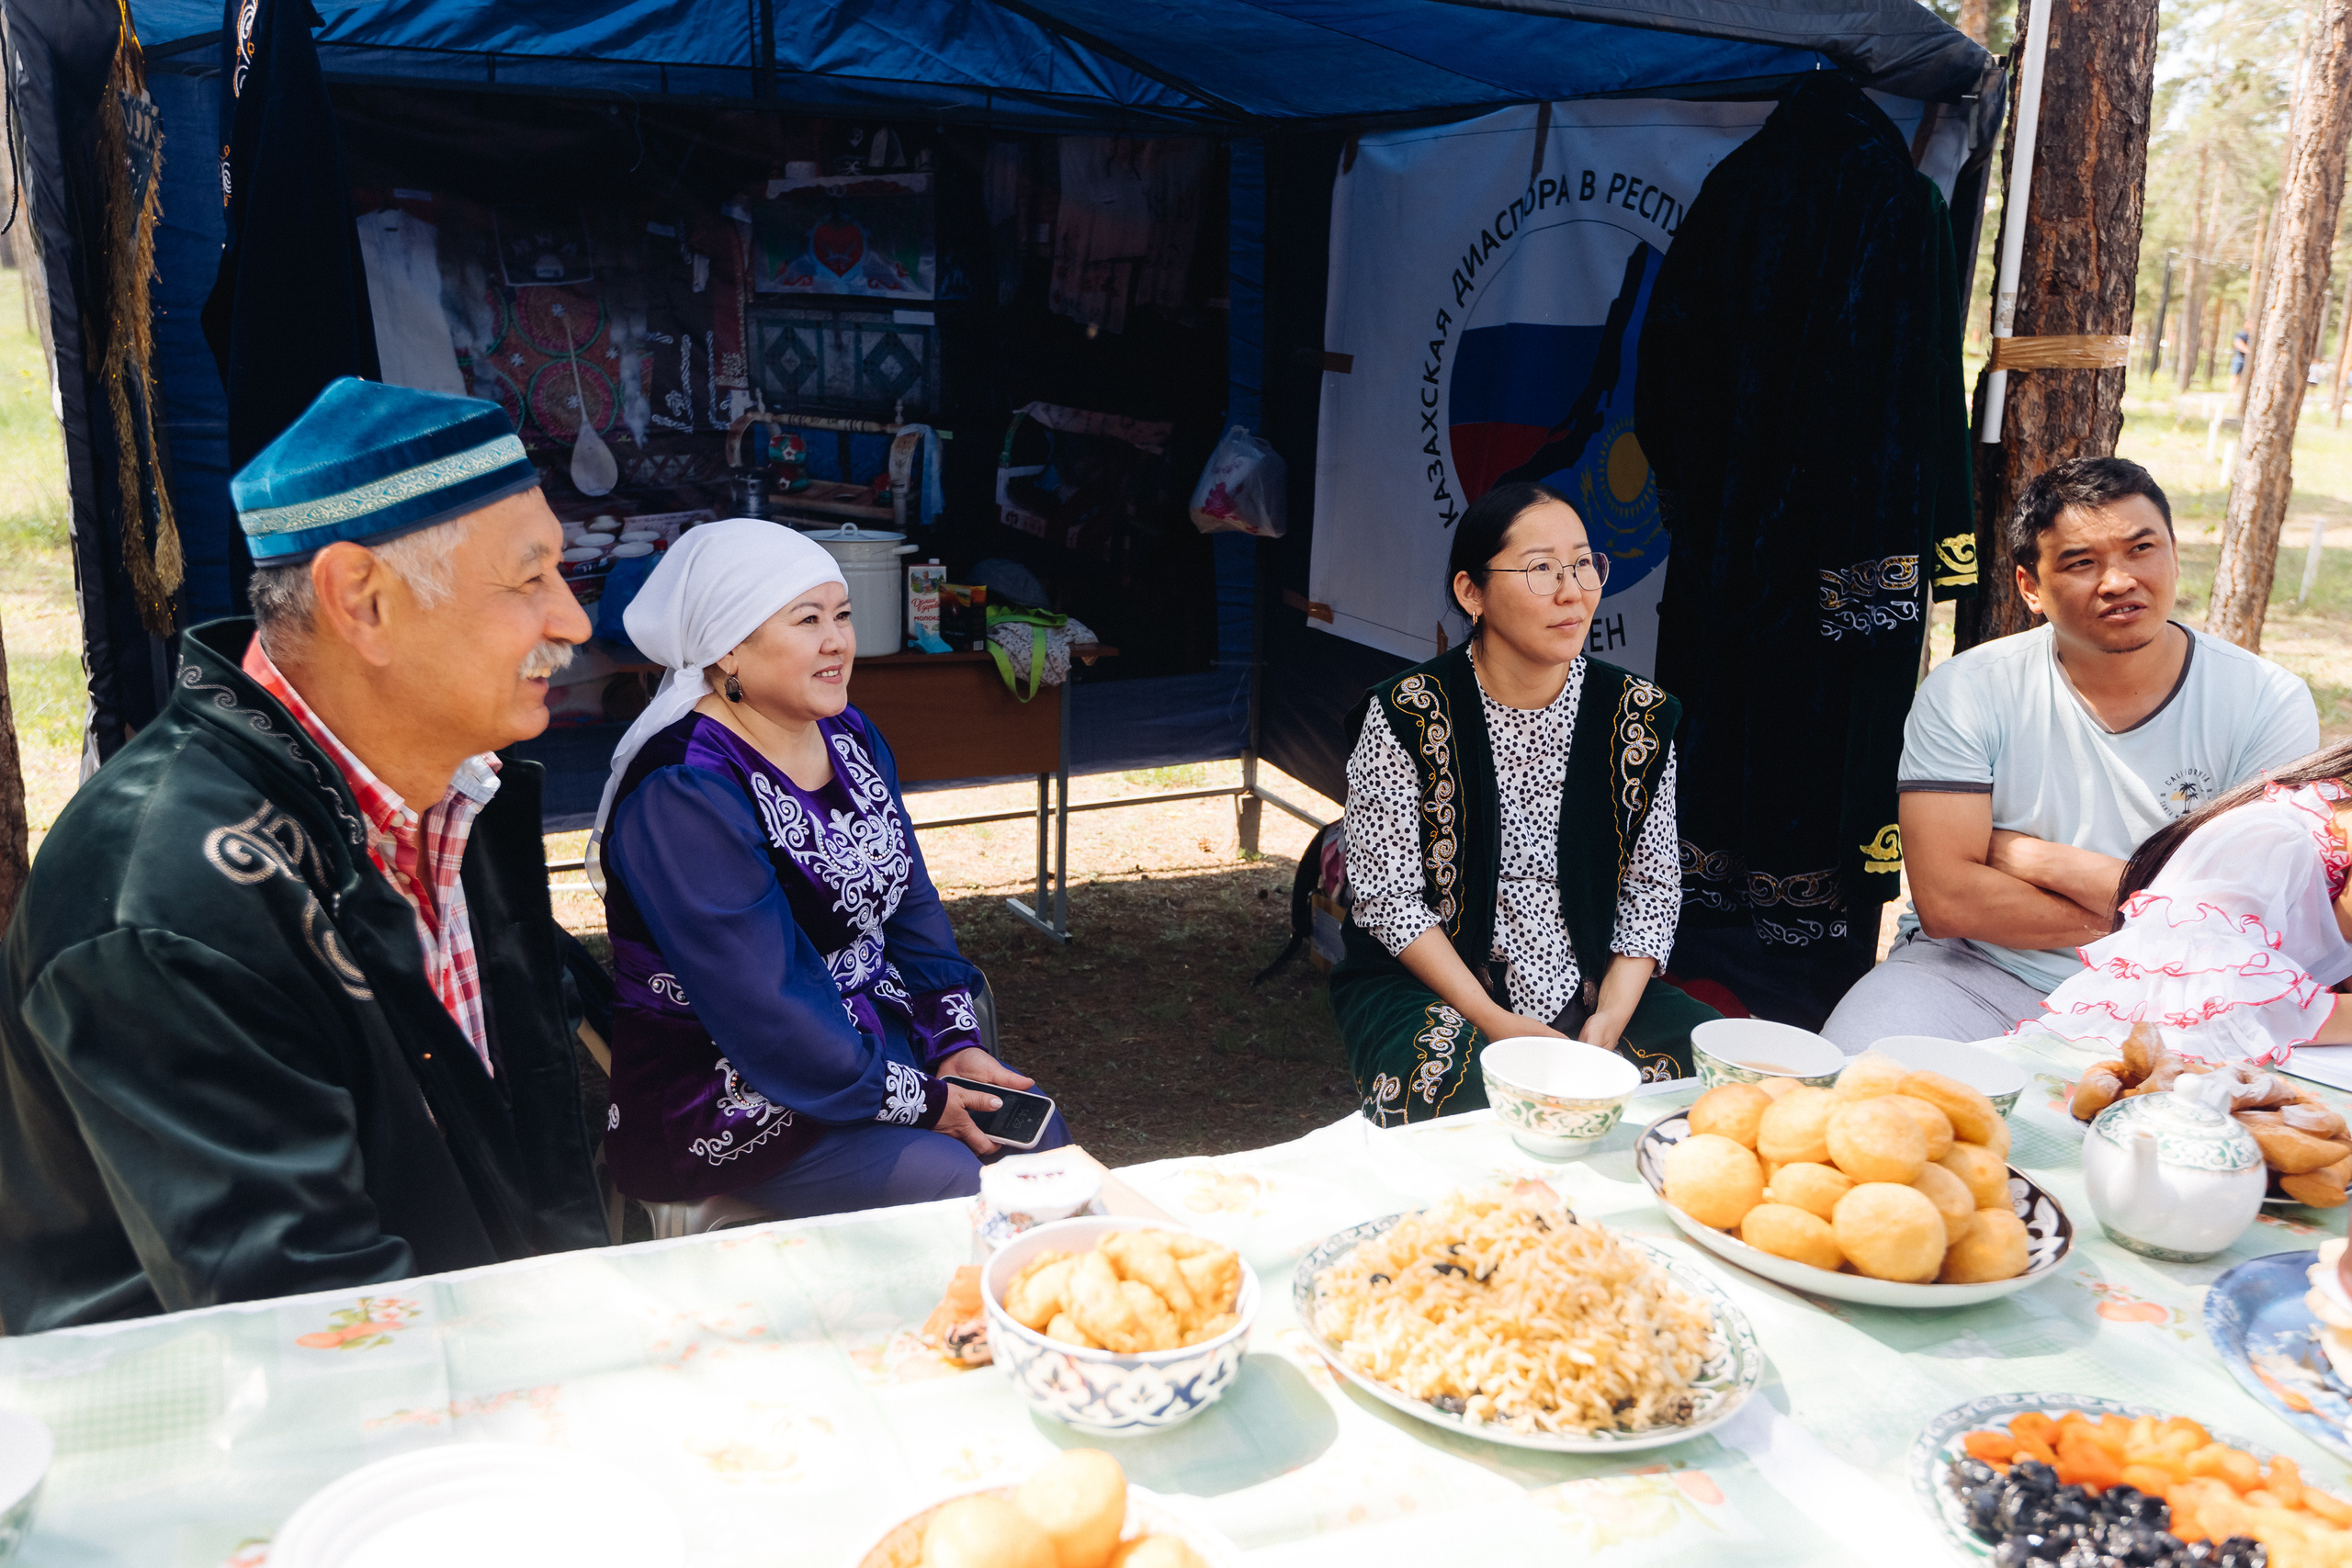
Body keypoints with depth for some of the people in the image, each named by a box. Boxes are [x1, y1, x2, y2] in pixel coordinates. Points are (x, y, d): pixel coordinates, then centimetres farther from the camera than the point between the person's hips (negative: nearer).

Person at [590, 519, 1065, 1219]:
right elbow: (764, 1013, -25)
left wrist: (956, 1043, -1)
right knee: (956, 1185, -20)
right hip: (731, 1093, -8)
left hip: (876, 1027, 8)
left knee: (1039, 1134, -3)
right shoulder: (683, 794, -23)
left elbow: (910, 903, 11)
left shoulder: (848, 734, 6)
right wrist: (920, 1101, -18)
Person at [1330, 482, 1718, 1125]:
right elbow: (1387, 897, -9)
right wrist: (1493, 1021, -18)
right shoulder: (1406, 715, -10)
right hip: (1427, 986, -4)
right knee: (1475, 1091, -34)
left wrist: (1609, 1020, -12)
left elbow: (1652, 891, 4)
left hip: (1593, 988, 4)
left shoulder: (1639, 715, 1)